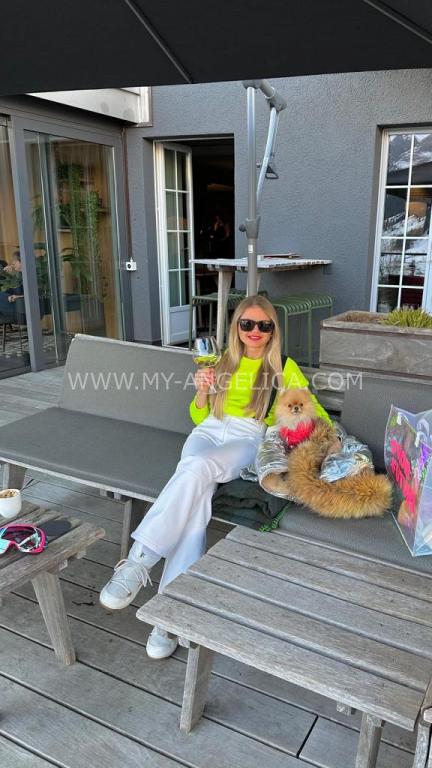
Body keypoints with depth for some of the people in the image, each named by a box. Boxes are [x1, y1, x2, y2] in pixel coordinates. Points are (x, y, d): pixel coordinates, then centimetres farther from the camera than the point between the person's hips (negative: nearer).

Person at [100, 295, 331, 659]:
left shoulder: (284, 367, 15)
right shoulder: (223, 362, 23)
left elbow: (314, 411, 14)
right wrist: (202, 392, 2)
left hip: (248, 438, -2)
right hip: (208, 430, 3)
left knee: (197, 469, -37)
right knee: (197, 491, -34)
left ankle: (138, 563, -39)